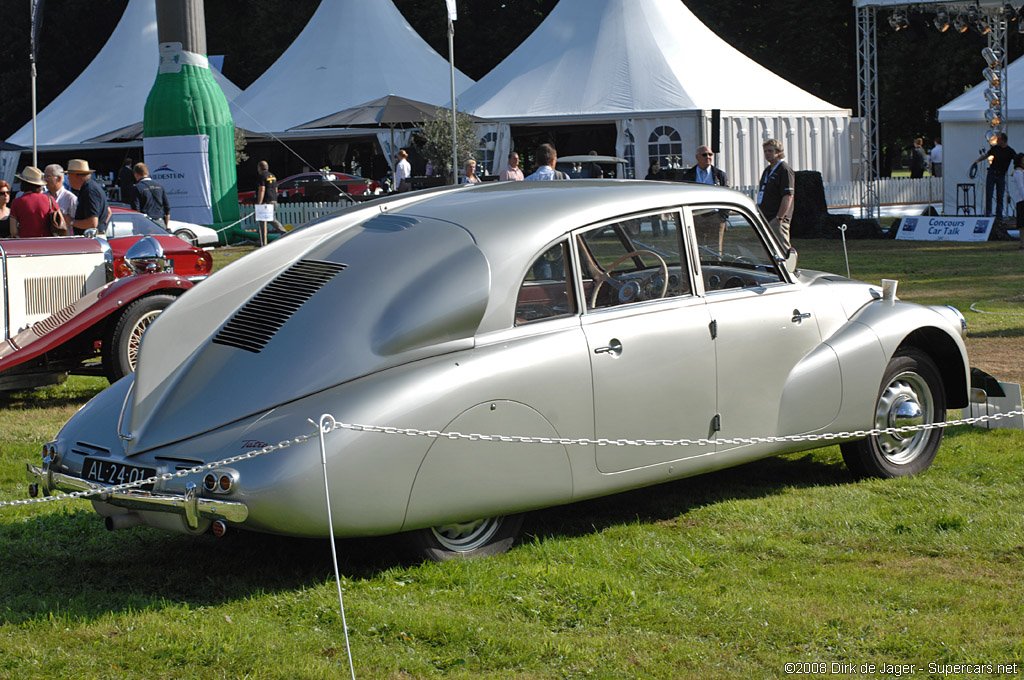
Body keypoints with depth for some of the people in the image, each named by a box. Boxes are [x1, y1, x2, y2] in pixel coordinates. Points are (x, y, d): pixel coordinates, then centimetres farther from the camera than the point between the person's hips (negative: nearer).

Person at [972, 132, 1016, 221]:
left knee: (1000, 197, 2)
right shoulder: (995, 148, 7)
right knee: (988, 195, -4)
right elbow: (986, 155, 18)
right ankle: (988, 215, 0)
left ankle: (999, 216, 9)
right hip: (991, 173, 2)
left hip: (1001, 176, -2)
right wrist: (977, 160, 4)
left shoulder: (1010, 151, -3)